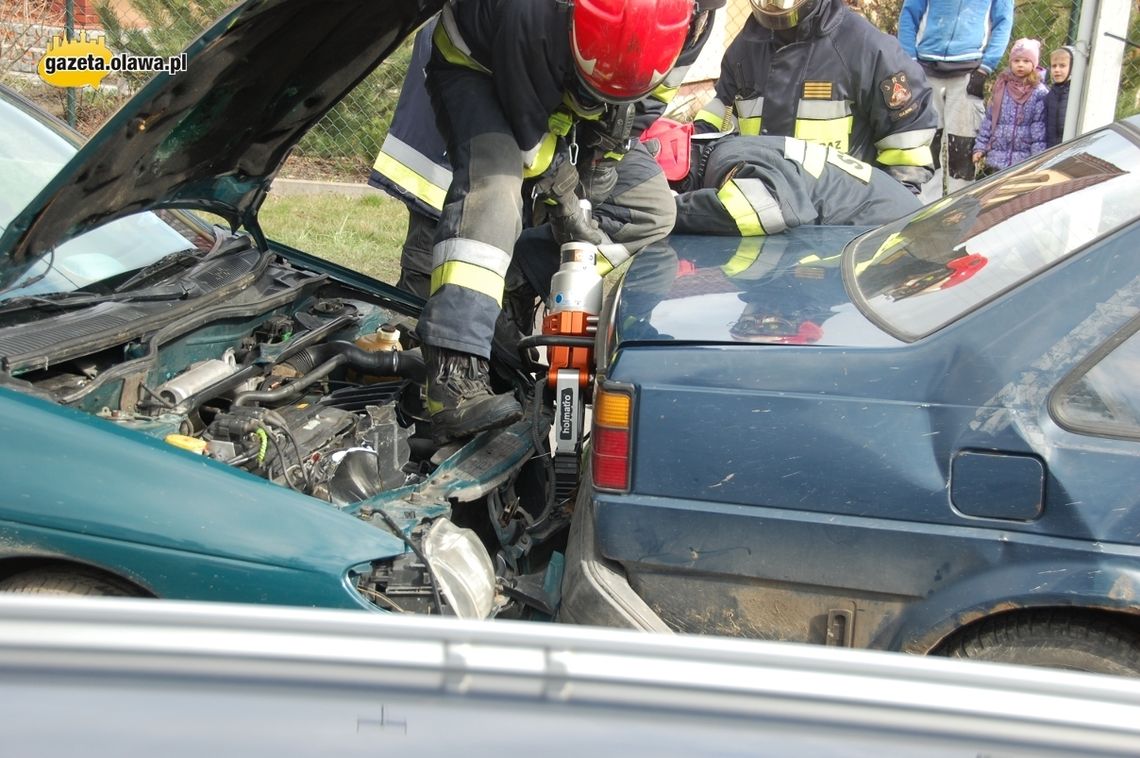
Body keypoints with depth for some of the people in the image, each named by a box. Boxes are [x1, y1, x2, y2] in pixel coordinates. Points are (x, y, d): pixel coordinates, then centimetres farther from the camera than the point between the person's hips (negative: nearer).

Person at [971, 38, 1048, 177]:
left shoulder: (1039, 93, -4)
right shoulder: (1001, 86, 7)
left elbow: (1039, 127, -8)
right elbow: (989, 119, 9)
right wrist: (980, 147, 5)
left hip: (1023, 159, -4)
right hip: (996, 157, 4)